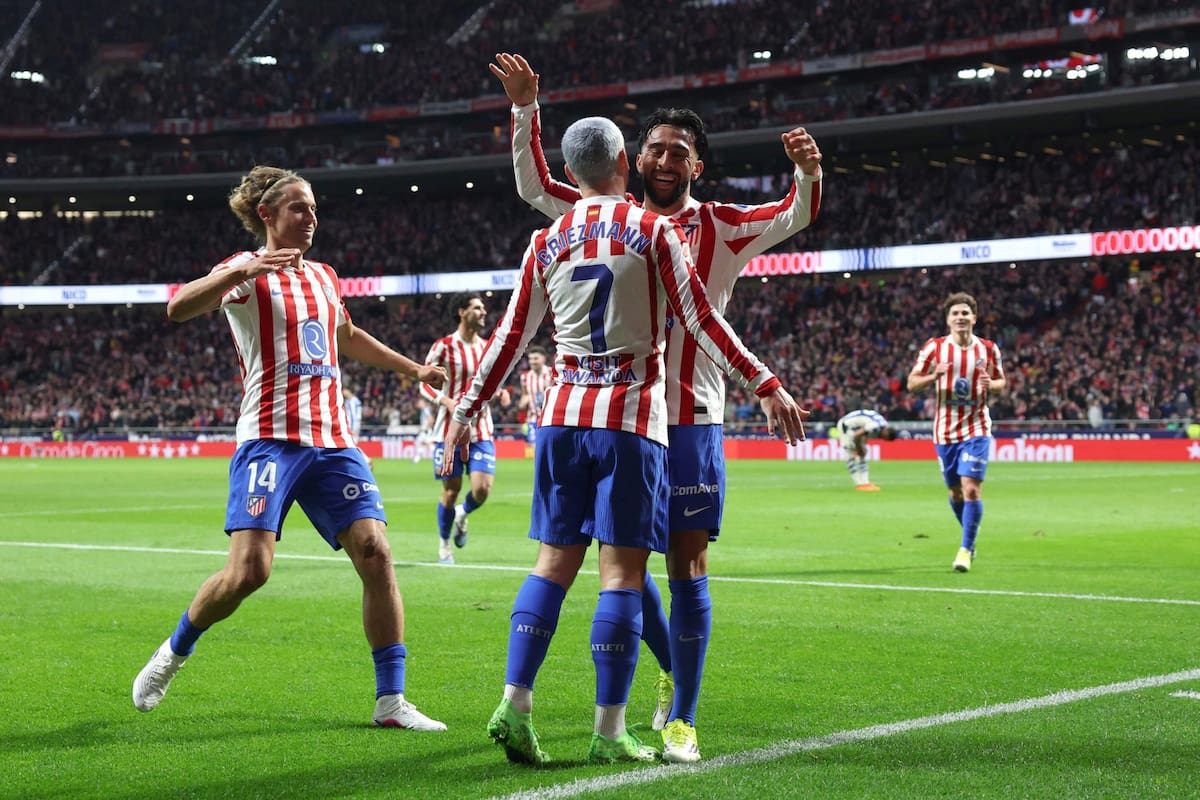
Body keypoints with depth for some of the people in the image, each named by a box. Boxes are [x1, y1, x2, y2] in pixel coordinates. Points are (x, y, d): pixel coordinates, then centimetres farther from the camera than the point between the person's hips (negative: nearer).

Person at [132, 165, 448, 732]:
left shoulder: (323, 276, 20)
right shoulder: (246, 271, 0)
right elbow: (178, 309, -17)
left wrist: (413, 369, 42)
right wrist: (241, 271, -31)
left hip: (332, 440, 6)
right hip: (271, 438, -6)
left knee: (375, 553, -9)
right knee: (249, 569, -15)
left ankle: (391, 701, -4)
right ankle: (173, 653, 13)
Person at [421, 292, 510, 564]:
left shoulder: (487, 347, 10)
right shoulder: (444, 346, -6)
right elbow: (425, 383, -5)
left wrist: (500, 393, 0)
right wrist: (447, 401, -23)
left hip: (481, 430, 4)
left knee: (482, 489, -10)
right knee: (451, 491, 2)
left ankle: (463, 514, 25)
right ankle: (444, 544, 24)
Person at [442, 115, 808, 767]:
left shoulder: (547, 241, 8)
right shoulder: (653, 231, -3)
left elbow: (510, 336, 10)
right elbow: (700, 322, -5)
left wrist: (467, 409, 19)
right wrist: (765, 385, -1)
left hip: (562, 417, 4)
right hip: (631, 419, -4)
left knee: (553, 563, 10)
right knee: (622, 572, -3)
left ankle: (514, 704, 1)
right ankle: (609, 733, -2)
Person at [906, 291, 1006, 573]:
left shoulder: (988, 349, 1)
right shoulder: (934, 347, -2)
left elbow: (1001, 381, 13)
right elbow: (911, 383, 0)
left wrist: (990, 385, -11)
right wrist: (934, 376, -19)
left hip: (976, 428, -1)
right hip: (945, 430, 1)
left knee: (972, 489, -15)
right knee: (955, 492, 10)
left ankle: (966, 549, -6)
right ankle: (970, 539, 34)